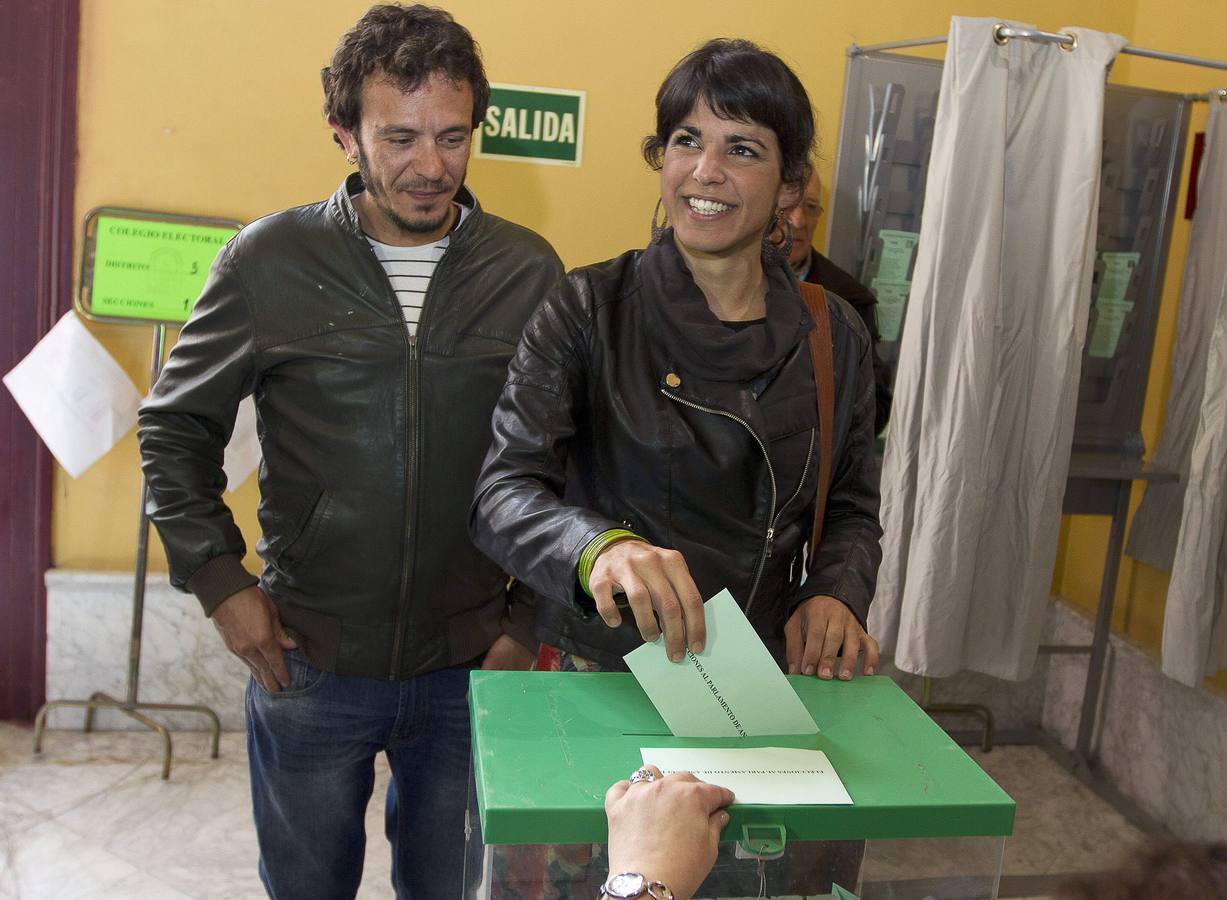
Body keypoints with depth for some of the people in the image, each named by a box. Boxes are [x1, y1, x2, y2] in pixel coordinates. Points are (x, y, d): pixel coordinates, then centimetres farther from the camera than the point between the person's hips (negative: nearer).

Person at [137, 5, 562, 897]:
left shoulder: (529, 271, -5)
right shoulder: (270, 259, -6)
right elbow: (176, 428, 3)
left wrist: (534, 615, -2)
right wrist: (219, 580, -3)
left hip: (472, 666, 1)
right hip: (308, 664, 0)